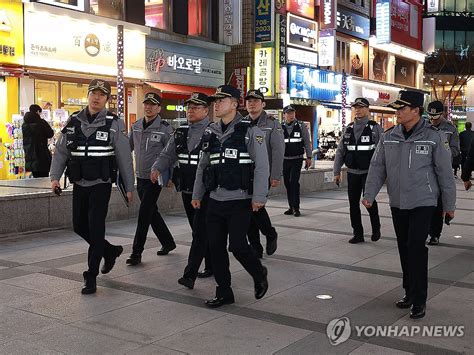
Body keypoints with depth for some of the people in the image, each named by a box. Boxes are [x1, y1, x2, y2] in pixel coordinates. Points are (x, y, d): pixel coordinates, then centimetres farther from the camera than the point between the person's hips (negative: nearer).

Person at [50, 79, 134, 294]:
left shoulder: (113, 124, -4)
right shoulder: (74, 121, 7)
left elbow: (124, 157, -2)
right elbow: (61, 151, 9)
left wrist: (129, 187, -1)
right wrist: (55, 176, -3)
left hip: (101, 185, -5)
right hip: (79, 184, 5)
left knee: (95, 228, -6)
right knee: (79, 226, 12)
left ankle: (91, 277, 4)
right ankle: (110, 251, 35)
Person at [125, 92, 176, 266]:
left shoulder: (165, 129, -10)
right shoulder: (136, 127, 8)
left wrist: (171, 178, -10)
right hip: (140, 177, 7)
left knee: (144, 214, -8)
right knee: (152, 212, 15)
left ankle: (136, 252, -2)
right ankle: (168, 242, 32)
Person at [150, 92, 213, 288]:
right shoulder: (180, 132, 11)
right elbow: (167, 155, 13)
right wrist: (156, 169, -6)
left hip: (207, 192, -7)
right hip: (187, 191, 7)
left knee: (200, 232, -7)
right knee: (201, 231, 16)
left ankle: (189, 275, -6)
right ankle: (212, 266, 30)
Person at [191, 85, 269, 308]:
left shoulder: (250, 131, -6)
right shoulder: (210, 133, 11)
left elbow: (261, 166, -10)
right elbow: (202, 166, 18)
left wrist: (259, 197, -16)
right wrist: (197, 195, 17)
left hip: (240, 201, -6)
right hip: (215, 200, 6)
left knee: (237, 245, -8)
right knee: (216, 246, 6)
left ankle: (259, 274, 22)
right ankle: (224, 292, 19)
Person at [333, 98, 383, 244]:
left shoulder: (375, 128, -5)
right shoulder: (349, 128, 9)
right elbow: (340, 151, 11)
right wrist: (336, 171, 6)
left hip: (369, 172, -4)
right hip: (352, 173, 5)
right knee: (353, 203, 6)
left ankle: (376, 229, 21)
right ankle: (358, 233, 17)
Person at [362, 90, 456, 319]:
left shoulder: (433, 137, -8)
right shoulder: (389, 137, 3)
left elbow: (445, 172, -3)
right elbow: (377, 167, 4)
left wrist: (449, 204, -1)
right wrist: (369, 194, -7)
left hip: (423, 203, -4)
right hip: (397, 203, 5)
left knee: (417, 248, -10)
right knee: (404, 249, 12)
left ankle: (419, 300, 0)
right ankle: (410, 292, 26)